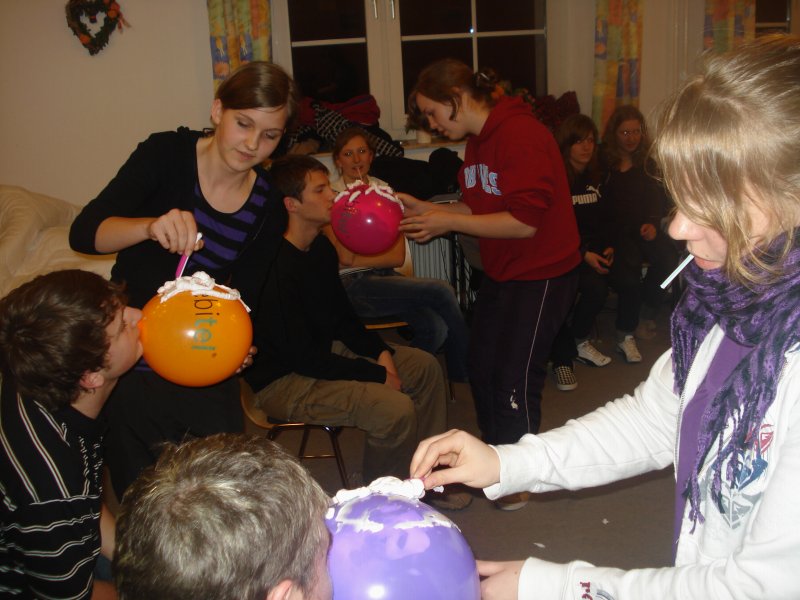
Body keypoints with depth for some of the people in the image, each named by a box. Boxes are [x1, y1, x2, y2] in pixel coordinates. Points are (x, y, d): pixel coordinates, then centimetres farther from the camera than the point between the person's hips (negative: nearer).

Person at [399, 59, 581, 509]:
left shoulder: (521, 134, -21)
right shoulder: (478, 139, 8)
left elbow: (525, 220, -26)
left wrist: (449, 222, -21)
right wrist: (425, 210, -2)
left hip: (542, 274, -9)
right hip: (501, 272, 9)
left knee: (515, 377, -2)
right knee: (482, 367, 12)